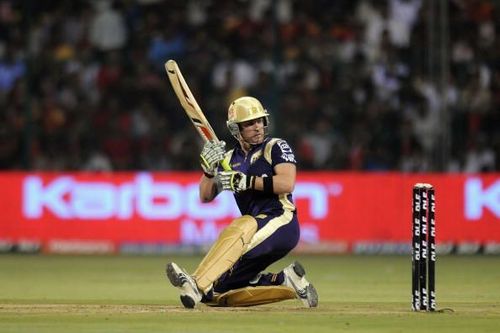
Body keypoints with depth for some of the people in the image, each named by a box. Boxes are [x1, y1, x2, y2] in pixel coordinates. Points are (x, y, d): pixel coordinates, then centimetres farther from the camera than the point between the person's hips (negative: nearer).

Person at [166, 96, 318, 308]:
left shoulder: (276, 147, 1)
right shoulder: (230, 159, 17)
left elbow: (287, 183, -16)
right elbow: (206, 197, 11)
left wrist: (246, 181, -21)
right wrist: (209, 169, -7)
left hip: (281, 223, -7)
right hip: (257, 237, 7)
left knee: (239, 227, -39)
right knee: (216, 296, -2)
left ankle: (197, 285, -53)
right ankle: (285, 282, 6)